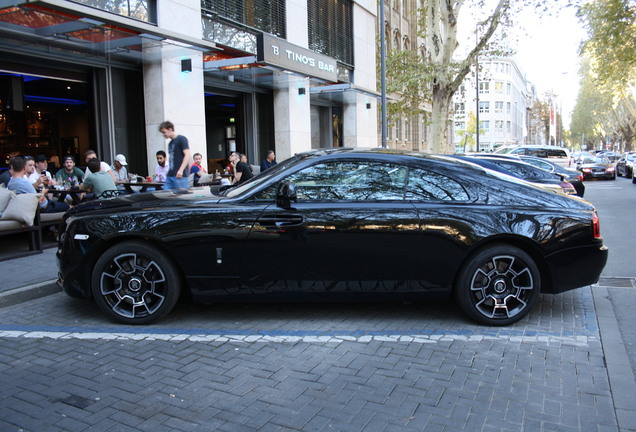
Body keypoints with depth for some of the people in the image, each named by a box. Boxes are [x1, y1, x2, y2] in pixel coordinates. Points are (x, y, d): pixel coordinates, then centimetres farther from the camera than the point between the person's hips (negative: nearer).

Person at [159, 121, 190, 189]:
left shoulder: (181, 139, -3)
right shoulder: (170, 143, 21)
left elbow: (187, 155, -12)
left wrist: (181, 170, -21)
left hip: (180, 176, -8)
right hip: (170, 176, 8)